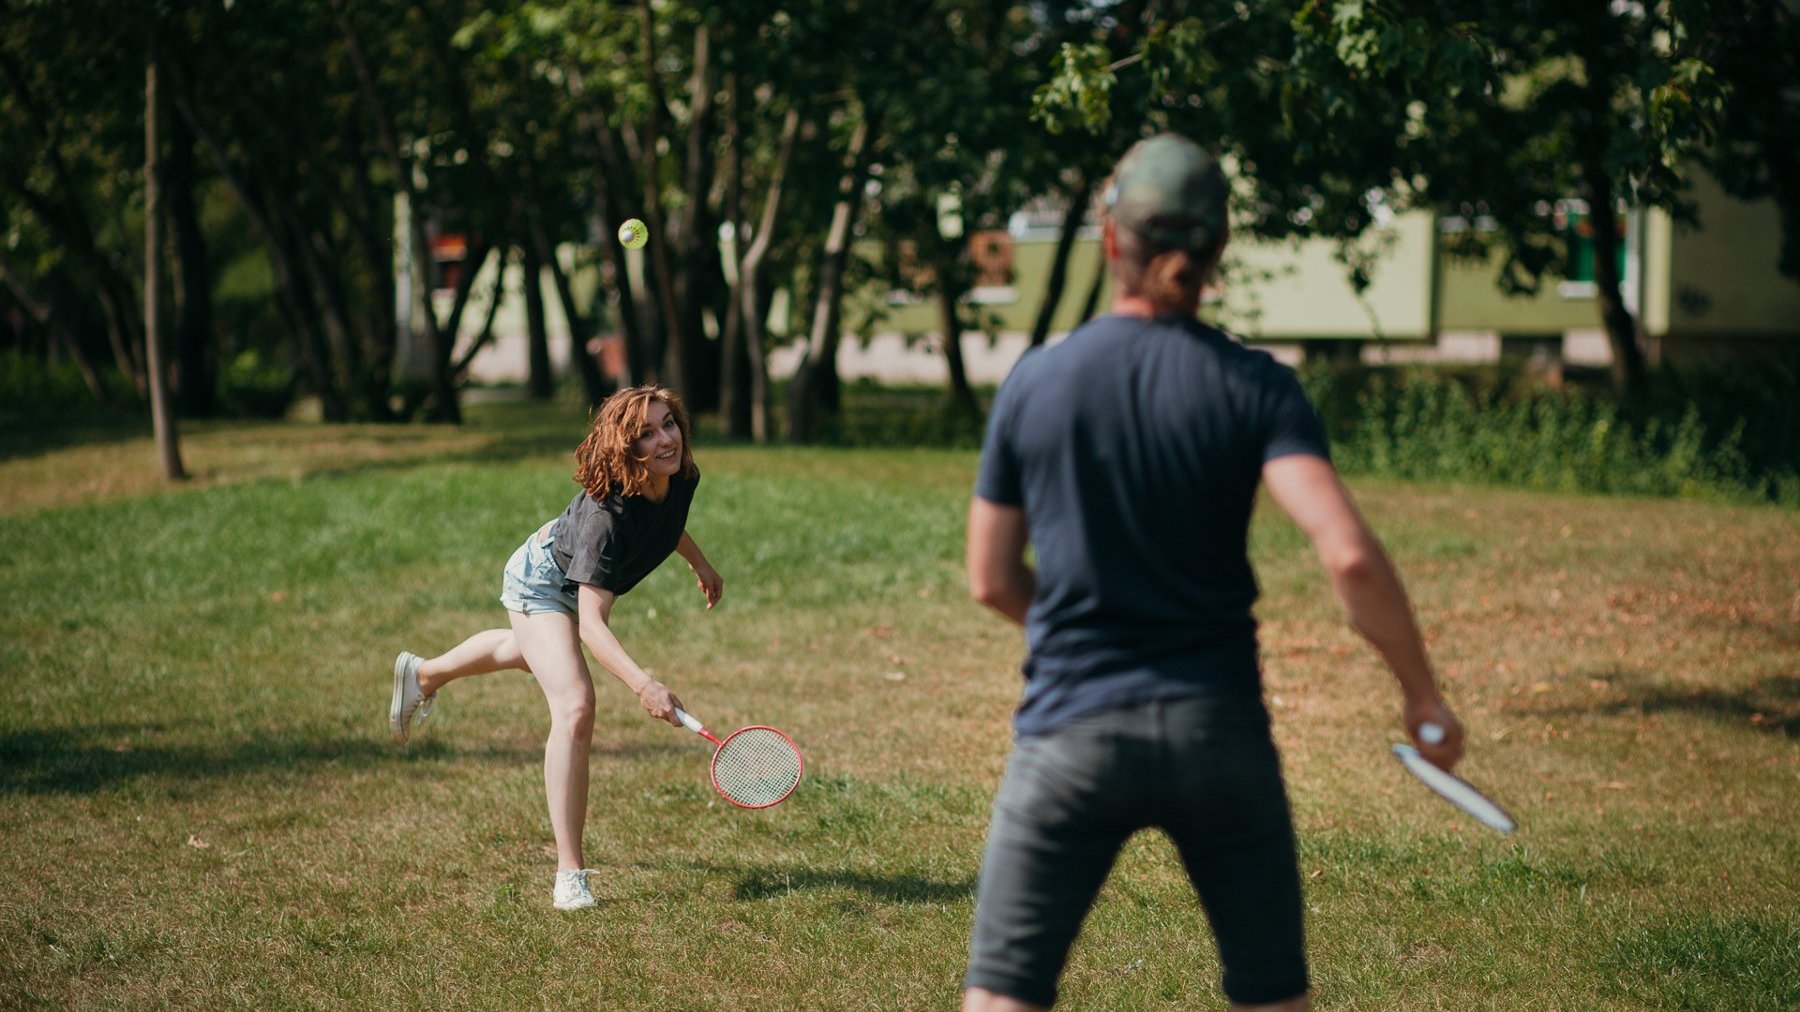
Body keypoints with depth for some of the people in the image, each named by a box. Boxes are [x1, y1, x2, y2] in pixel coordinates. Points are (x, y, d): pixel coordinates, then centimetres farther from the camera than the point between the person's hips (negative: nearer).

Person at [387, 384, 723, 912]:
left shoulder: (682, 477, -23)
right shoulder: (606, 515, -44)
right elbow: (590, 623, -48)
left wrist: (698, 560, 17)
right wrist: (642, 684, -60)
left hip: (581, 584, 8)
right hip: (542, 581, -8)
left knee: (533, 651, 37)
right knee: (575, 708, -25)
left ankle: (424, 674, 68)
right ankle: (569, 874, -19)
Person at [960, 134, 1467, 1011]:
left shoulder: (1032, 385, -1)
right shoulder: (1256, 388, -5)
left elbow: (991, 581, 7)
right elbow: (1349, 555, -17)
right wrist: (1422, 693, -6)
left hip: (1071, 732, 0)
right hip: (1219, 731, 0)